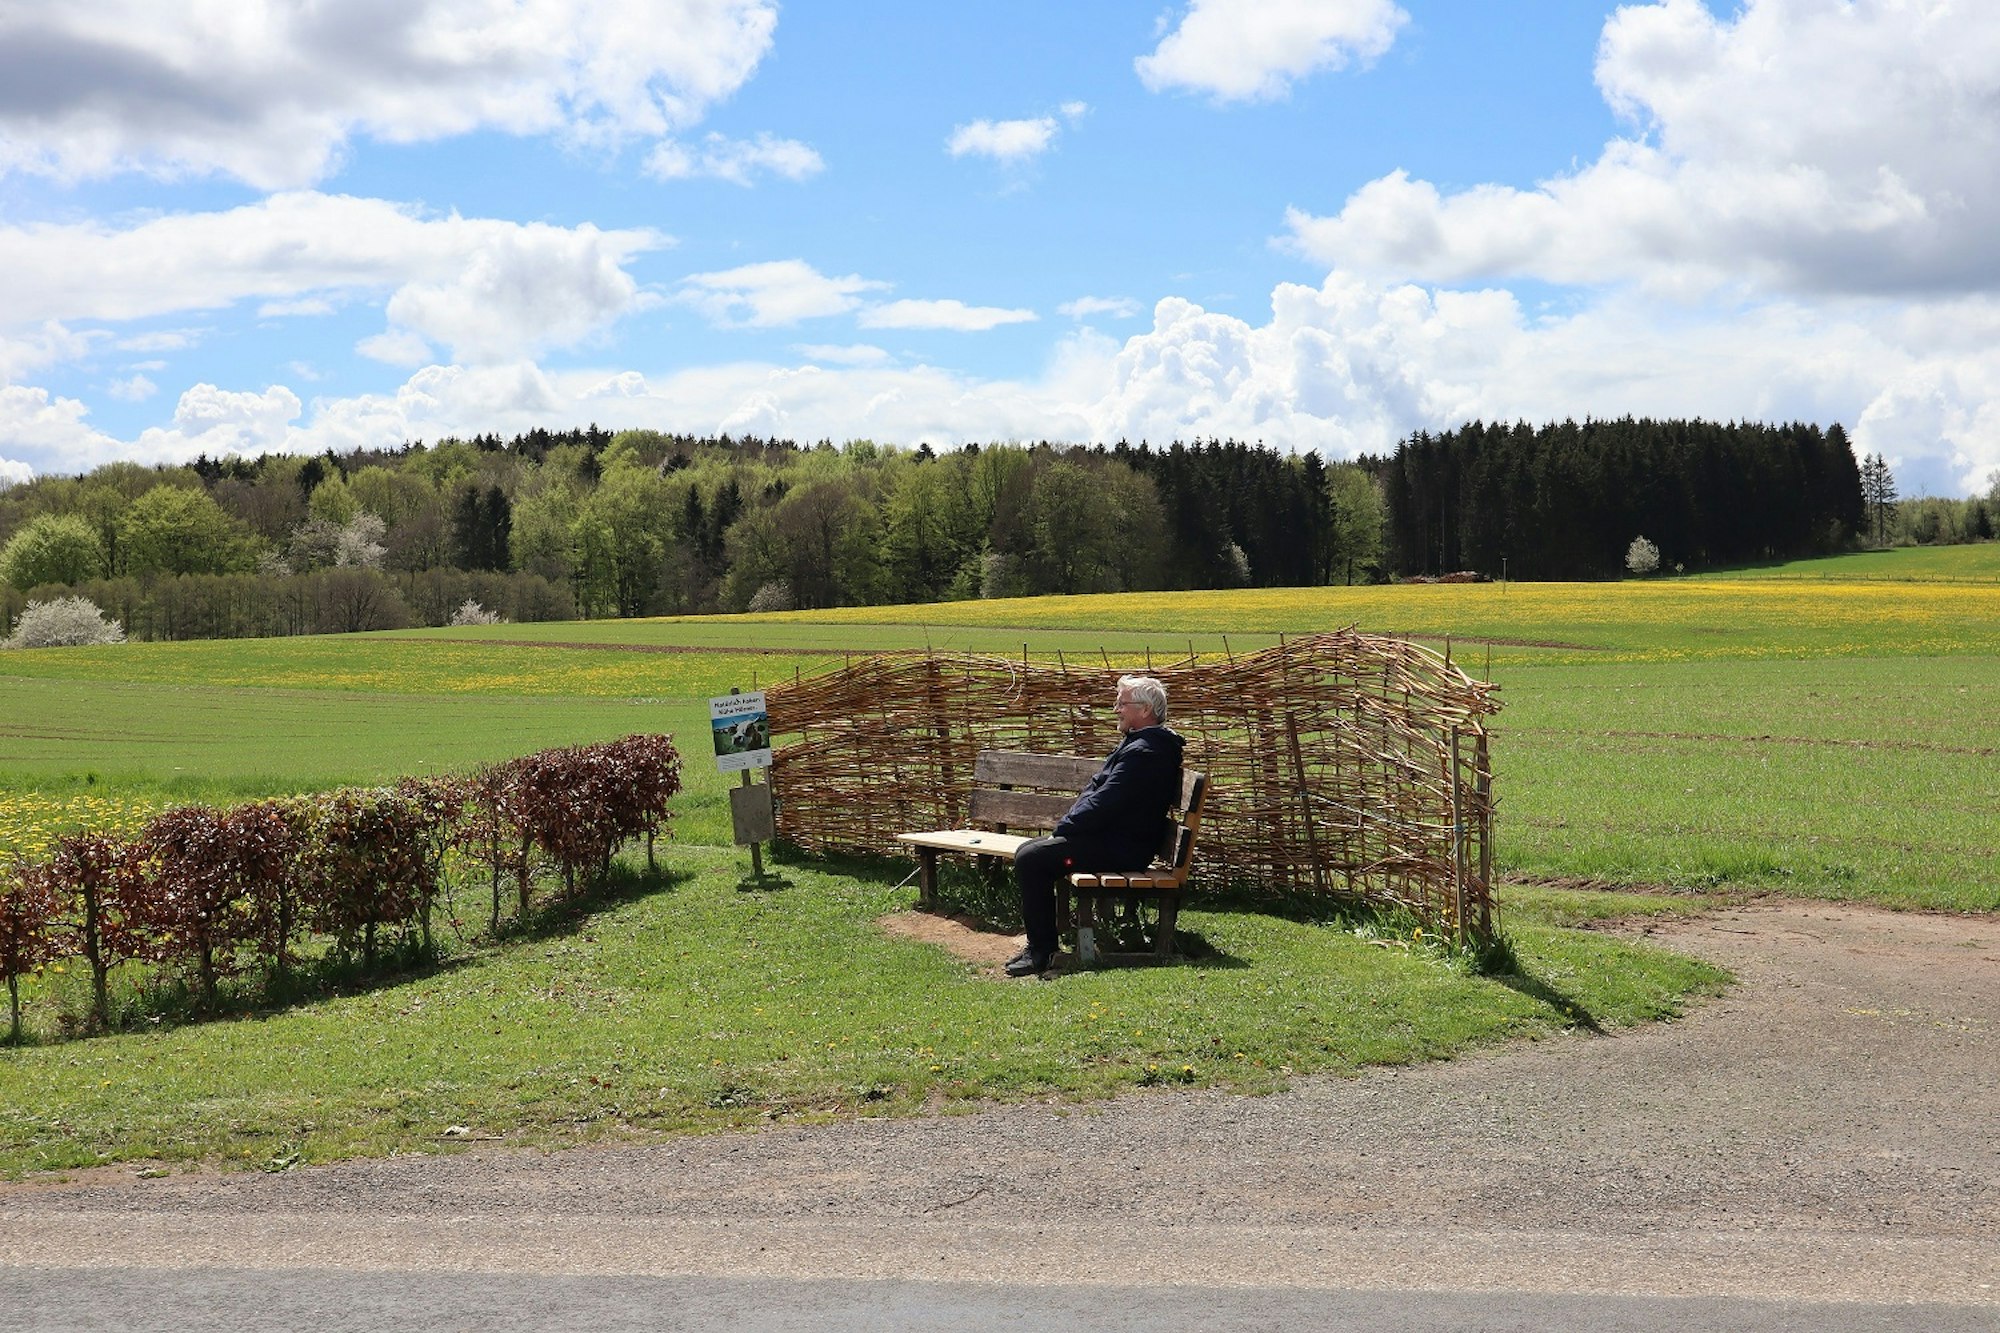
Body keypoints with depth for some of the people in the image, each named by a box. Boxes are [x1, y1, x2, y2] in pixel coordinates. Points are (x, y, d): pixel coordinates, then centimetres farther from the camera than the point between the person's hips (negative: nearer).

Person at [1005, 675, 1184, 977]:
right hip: (1113, 840, 11)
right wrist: (1069, 823, 4)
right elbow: (1097, 788, 20)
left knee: (1030, 859, -18)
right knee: (1029, 851, 12)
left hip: (1120, 850, -11)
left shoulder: (1143, 753, -20)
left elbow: (1105, 804, -25)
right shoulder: (1135, 743, 17)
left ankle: (1041, 951, -12)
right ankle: (1041, 944, 13)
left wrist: (1065, 826, -12)